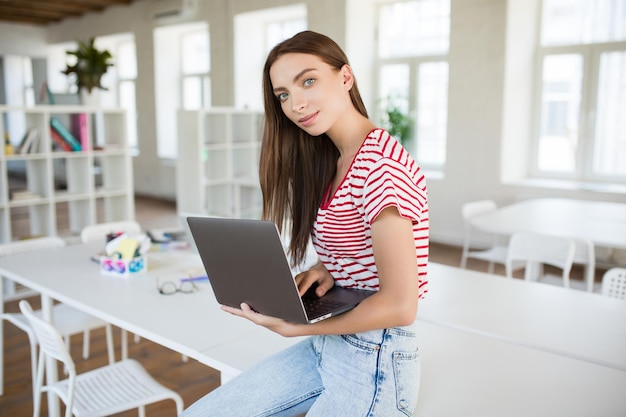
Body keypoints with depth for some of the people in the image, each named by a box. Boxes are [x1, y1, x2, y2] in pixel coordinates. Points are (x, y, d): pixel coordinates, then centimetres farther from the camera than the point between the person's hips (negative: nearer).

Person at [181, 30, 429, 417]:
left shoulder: (380, 163, -22)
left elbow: (400, 306, -24)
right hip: (325, 348, 8)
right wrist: (324, 269, -5)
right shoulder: (330, 161, 7)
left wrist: (295, 327, -17)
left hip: (372, 363, -8)